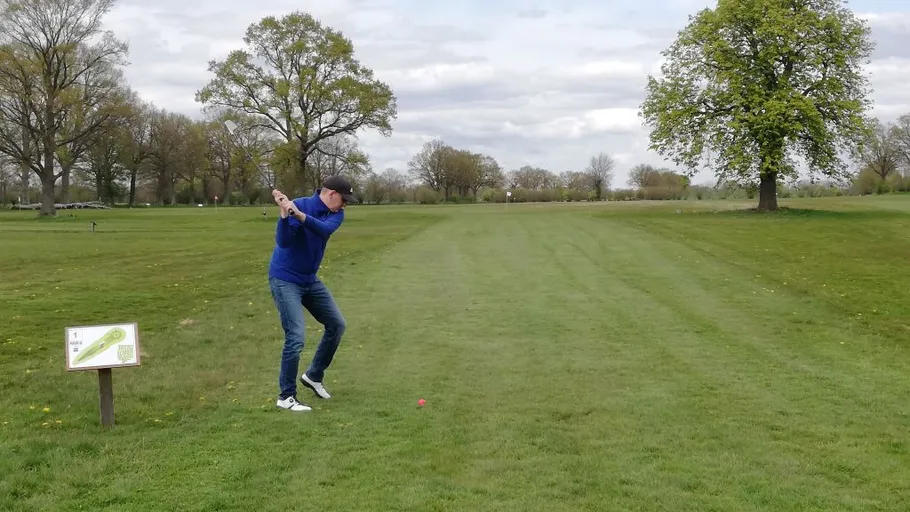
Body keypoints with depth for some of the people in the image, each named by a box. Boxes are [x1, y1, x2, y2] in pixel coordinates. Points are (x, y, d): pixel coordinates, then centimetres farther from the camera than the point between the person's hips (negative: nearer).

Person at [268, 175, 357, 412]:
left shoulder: (336, 214, -3)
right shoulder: (299, 205, -20)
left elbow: (324, 229, -26)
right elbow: (283, 242, -30)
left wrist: (300, 216, -43)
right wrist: (284, 214, -45)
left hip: (310, 280, 7)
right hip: (285, 279, -7)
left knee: (337, 324, 11)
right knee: (296, 336, -15)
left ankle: (314, 375, 26)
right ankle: (286, 396, -2)